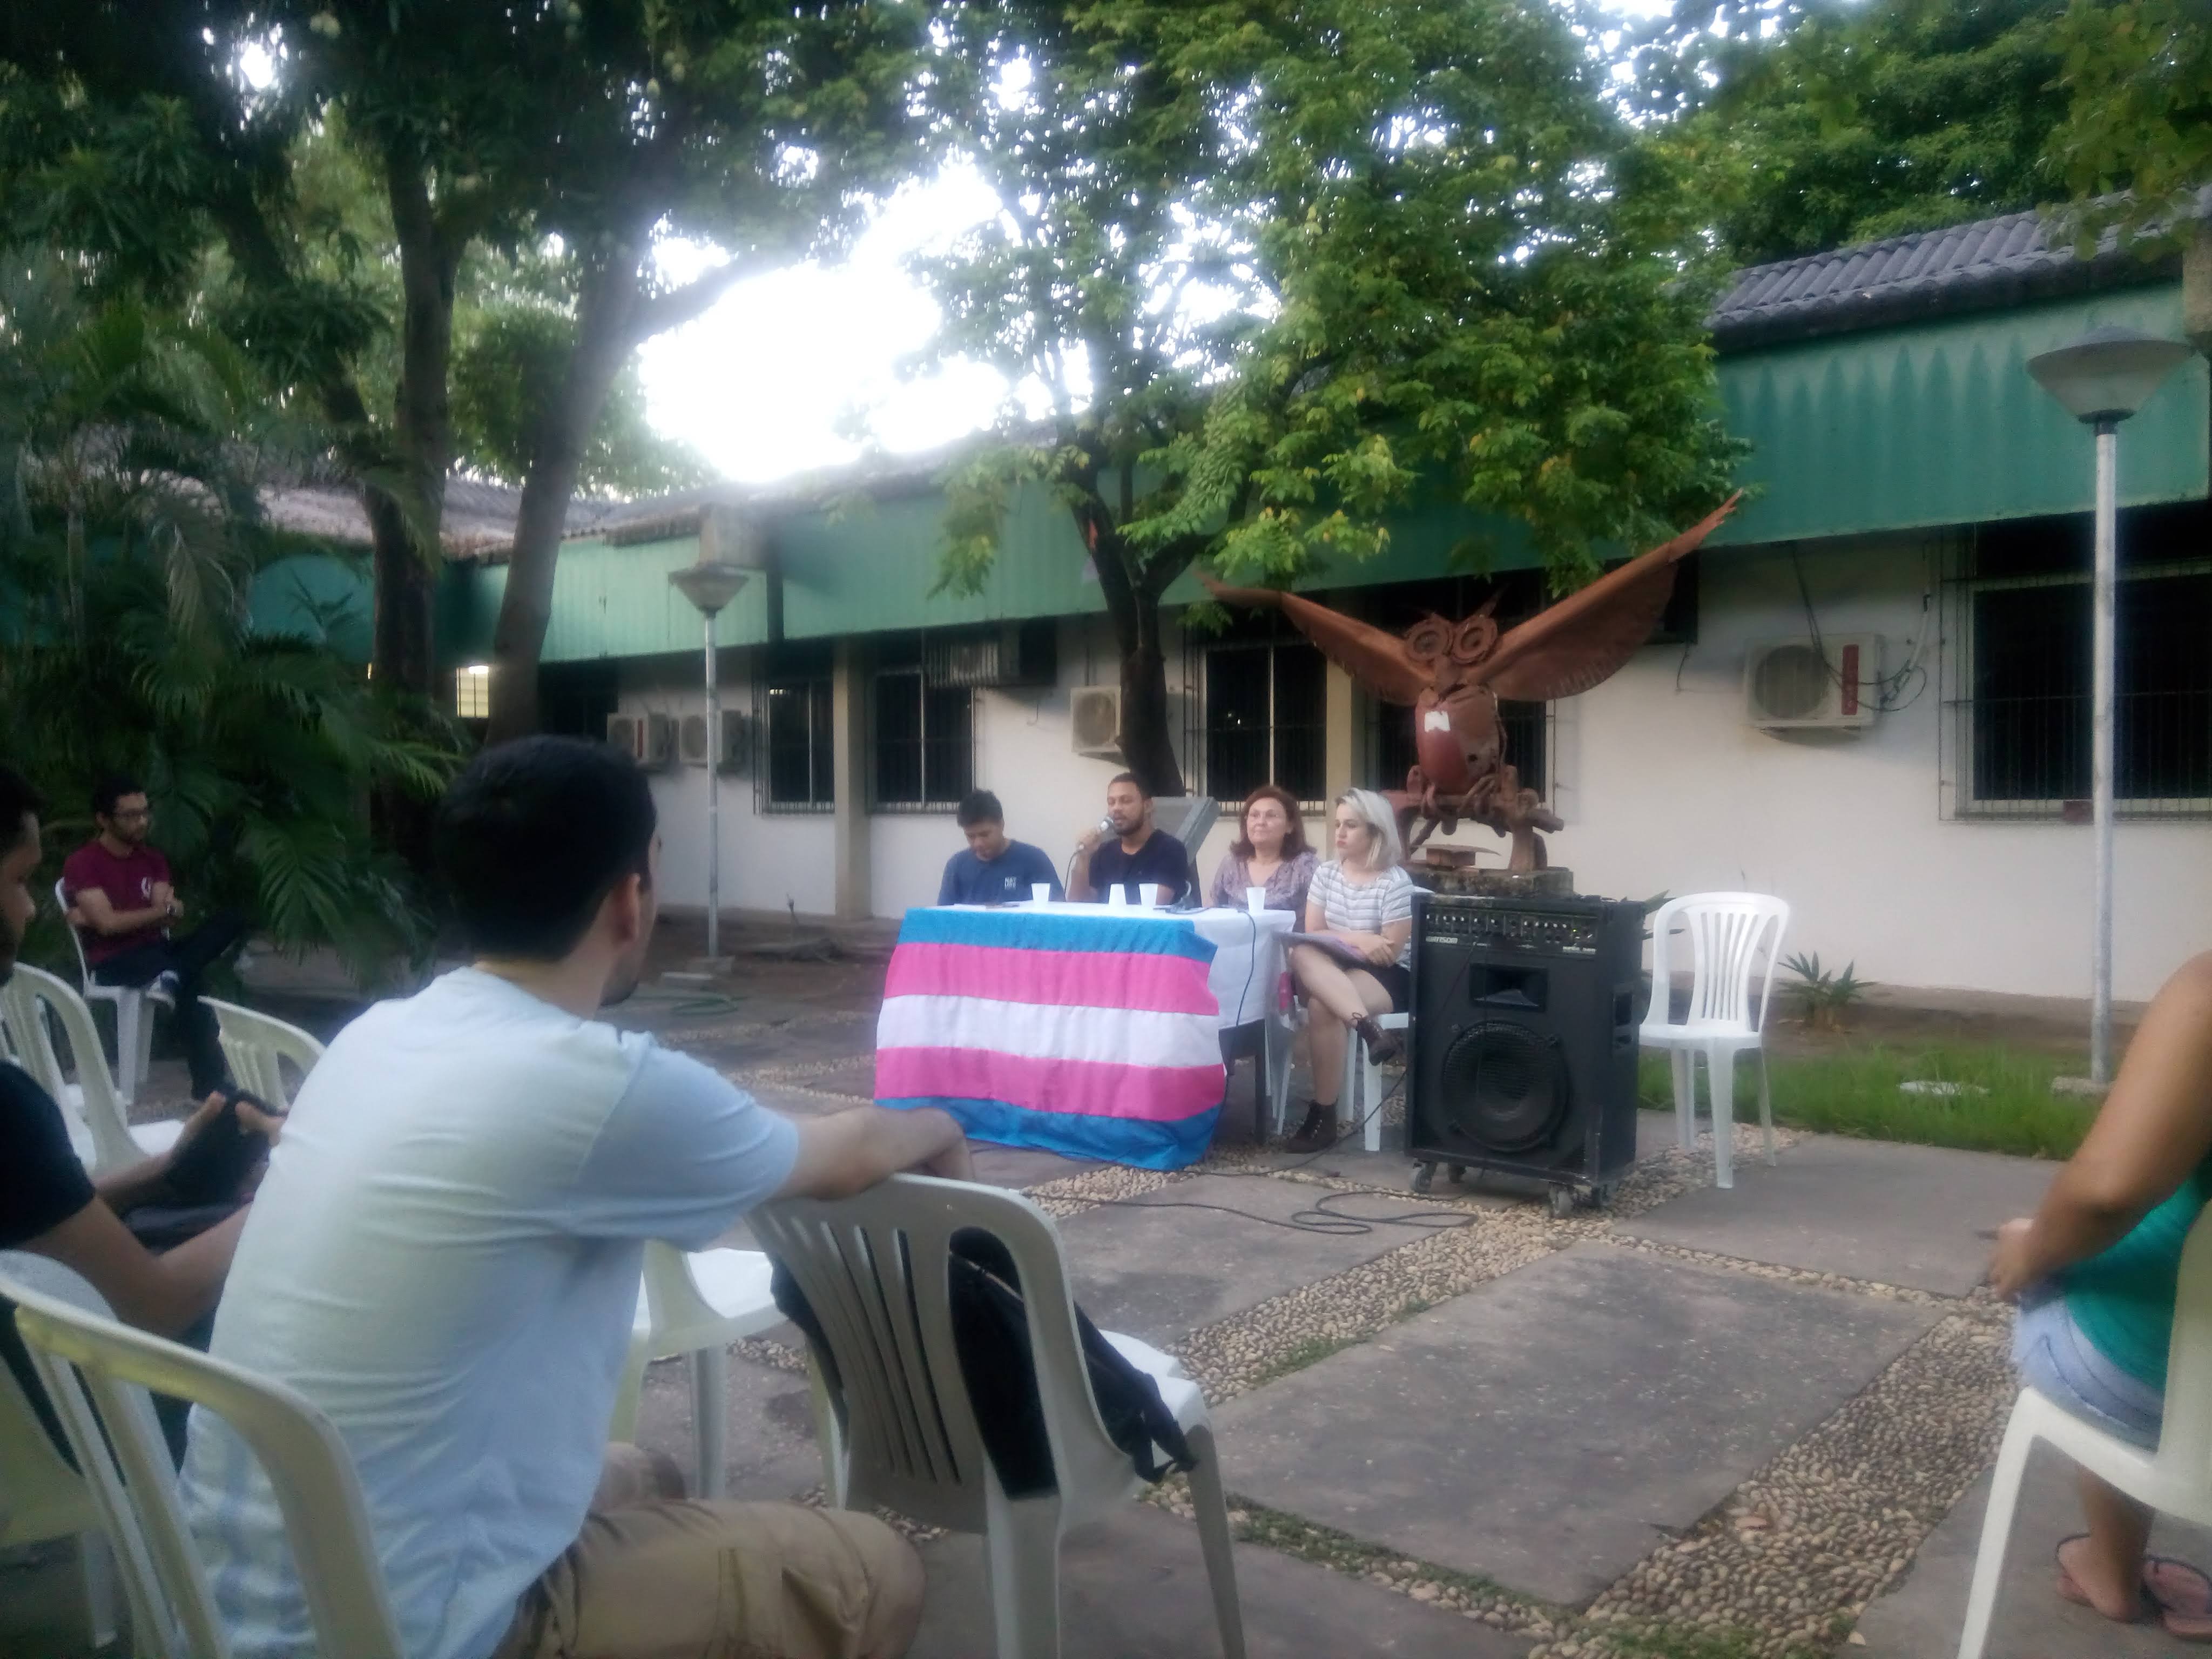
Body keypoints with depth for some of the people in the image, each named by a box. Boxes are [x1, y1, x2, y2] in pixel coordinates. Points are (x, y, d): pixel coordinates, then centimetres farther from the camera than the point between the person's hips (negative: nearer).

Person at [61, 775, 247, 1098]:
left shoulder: (153, 859, 13)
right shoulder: (81, 863, -5)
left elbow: (163, 919, 1)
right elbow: (108, 924, -15)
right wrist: (167, 909, -7)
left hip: (157, 949, 6)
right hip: (115, 962, -6)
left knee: (230, 922, -18)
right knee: (185, 974, -35)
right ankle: (210, 1083, -34)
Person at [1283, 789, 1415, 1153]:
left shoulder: (1396, 882, -9)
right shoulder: (1326, 873, 6)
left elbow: (1390, 952, -12)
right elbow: (1311, 935, 0)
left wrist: (1337, 938, -12)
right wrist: (1356, 939, -16)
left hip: (1386, 978, -5)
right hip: (1333, 971, 5)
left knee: (1321, 1007, -34)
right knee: (1302, 954, -31)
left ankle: (1324, 1116, -24)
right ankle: (1369, 1028, -44)